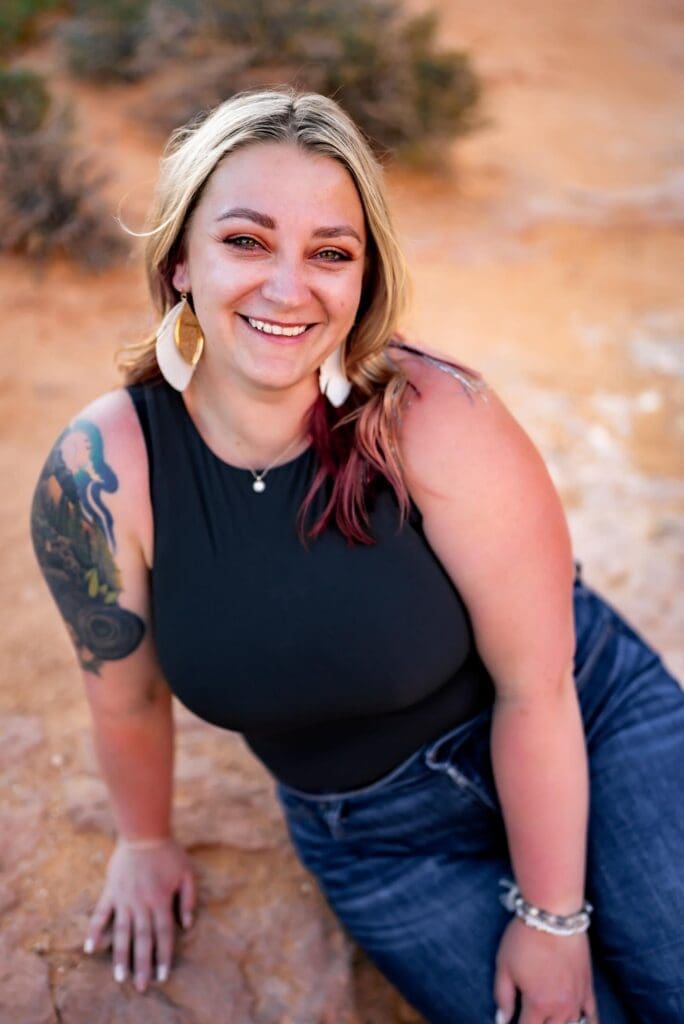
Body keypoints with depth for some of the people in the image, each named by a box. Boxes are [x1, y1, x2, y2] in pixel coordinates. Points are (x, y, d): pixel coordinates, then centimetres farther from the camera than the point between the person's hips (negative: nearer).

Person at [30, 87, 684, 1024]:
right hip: (378, 836, 1)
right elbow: (126, 700, -3)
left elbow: (537, 690, -18)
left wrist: (552, 917, -10)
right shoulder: (100, 475, -20)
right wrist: (147, 843, 13)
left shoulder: (438, 419, -26)